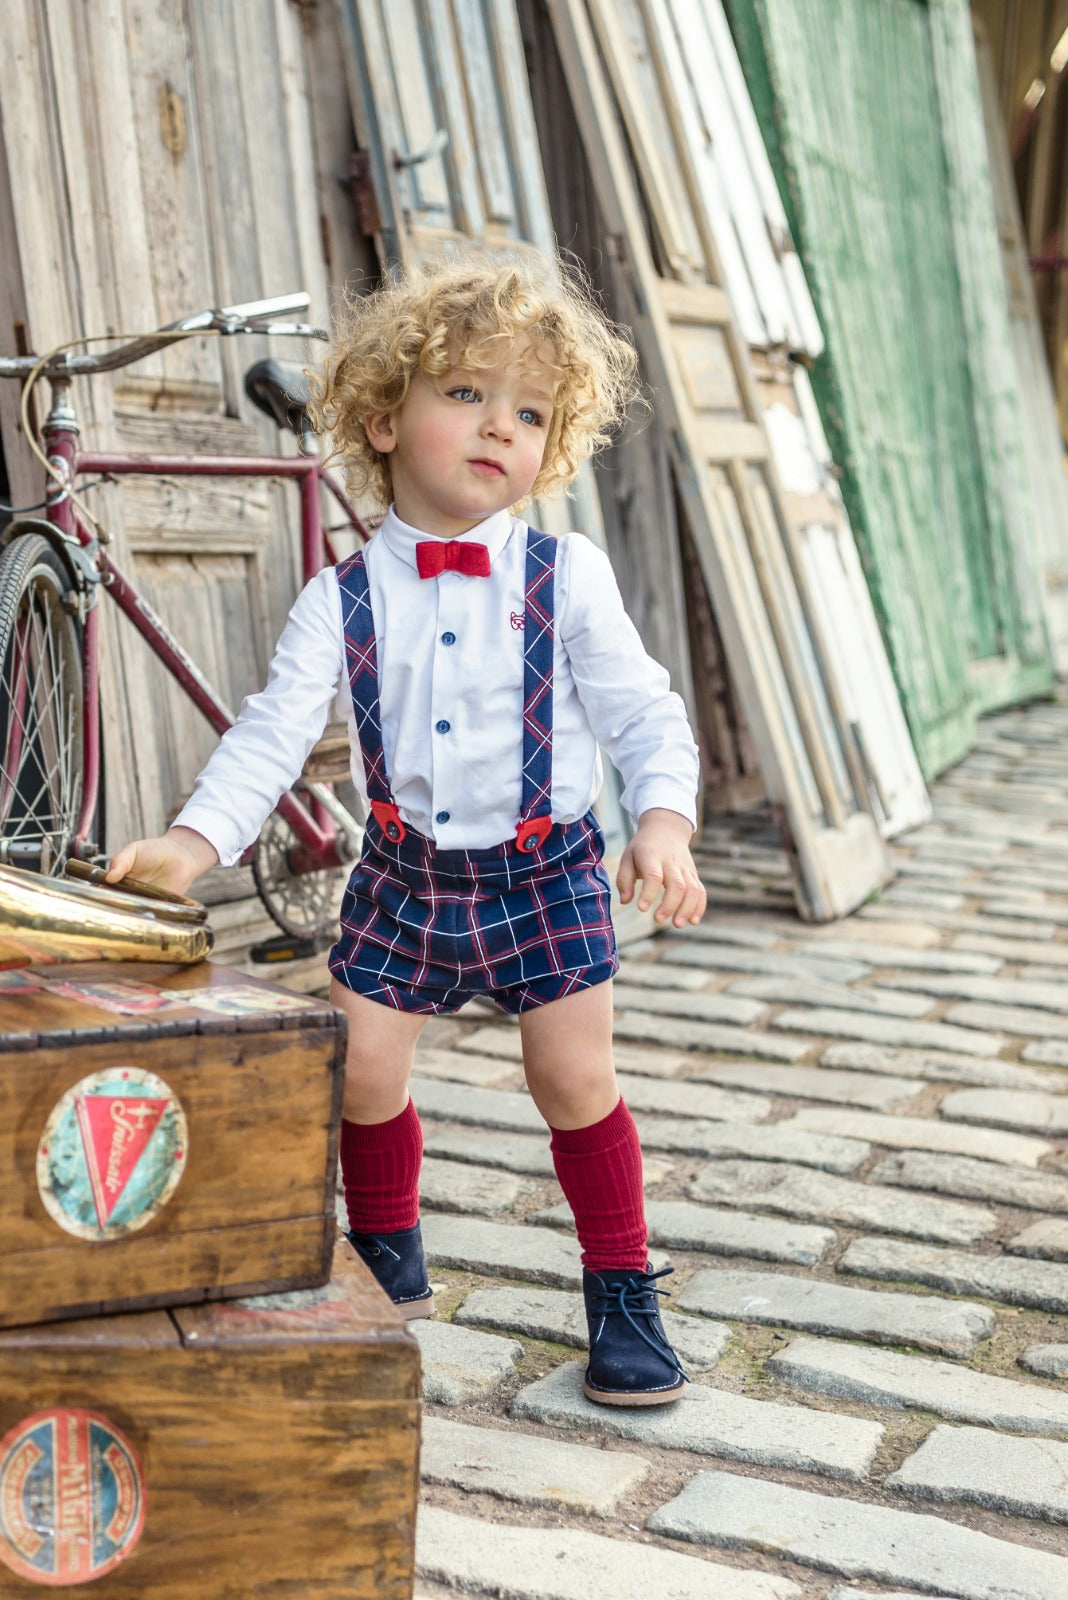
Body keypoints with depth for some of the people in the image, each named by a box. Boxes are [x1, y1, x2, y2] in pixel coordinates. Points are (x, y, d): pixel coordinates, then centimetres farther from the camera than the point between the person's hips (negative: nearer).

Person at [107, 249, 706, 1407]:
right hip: (404, 874, 2)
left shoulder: (568, 576, -8)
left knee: (574, 1082, -1)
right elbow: (273, 730, -10)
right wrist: (195, 841, -25)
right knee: (362, 1070, 2)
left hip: (543, 870, -2)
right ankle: (387, 1265, 30)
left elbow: (641, 711, -7)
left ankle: (624, 1295, 18)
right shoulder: (343, 598, -5)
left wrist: (663, 822, -24)